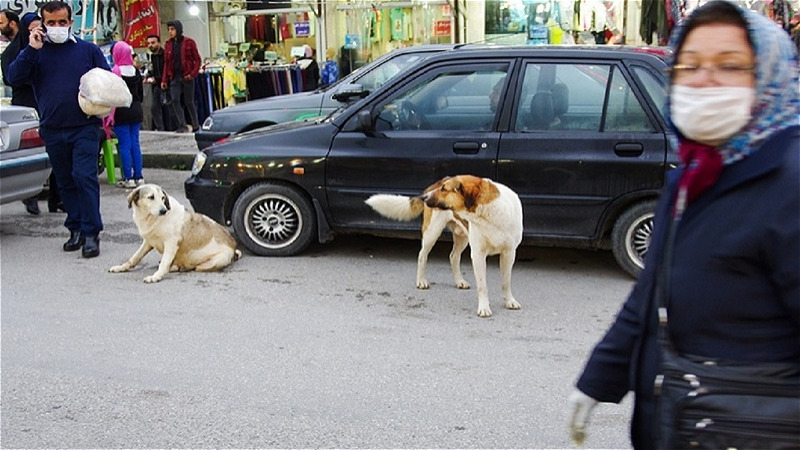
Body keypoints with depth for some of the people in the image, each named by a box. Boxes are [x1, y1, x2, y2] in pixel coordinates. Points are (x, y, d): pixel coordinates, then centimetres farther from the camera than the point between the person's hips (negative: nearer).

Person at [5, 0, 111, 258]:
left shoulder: (88, 50, 6)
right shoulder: (35, 52, 8)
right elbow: (13, 78, -4)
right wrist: (31, 50, -12)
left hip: (84, 128, -3)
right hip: (52, 130, 3)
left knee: (84, 177, -12)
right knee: (65, 182, 10)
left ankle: (91, 233, -8)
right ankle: (76, 229, 21)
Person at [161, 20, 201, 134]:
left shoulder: (189, 42, -2)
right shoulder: (168, 45, 10)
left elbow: (197, 59, -2)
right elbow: (166, 63, 12)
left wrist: (193, 73, -14)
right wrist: (164, 80, 7)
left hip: (187, 77, -3)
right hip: (174, 78, 3)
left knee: (189, 102, 3)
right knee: (175, 100, -11)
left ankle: (195, 125, 19)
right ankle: (183, 126, -8)